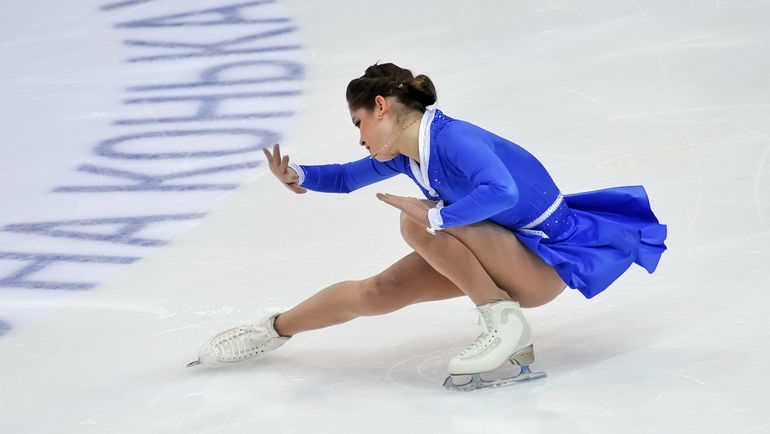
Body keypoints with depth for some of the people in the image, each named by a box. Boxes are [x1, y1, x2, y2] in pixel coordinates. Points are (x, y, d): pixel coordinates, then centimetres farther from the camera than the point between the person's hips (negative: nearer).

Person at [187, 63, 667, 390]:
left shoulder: (450, 138, -27)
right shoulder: (404, 155, 0)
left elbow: (501, 192, -44)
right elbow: (347, 178, 15)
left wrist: (434, 217, -36)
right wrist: (298, 177, -3)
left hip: (547, 262, -9)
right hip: (504, 254, 9)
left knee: (417, 224, -26)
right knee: (376, 292, 5)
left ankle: (504, 322, -18)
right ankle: (273, 331, 23)